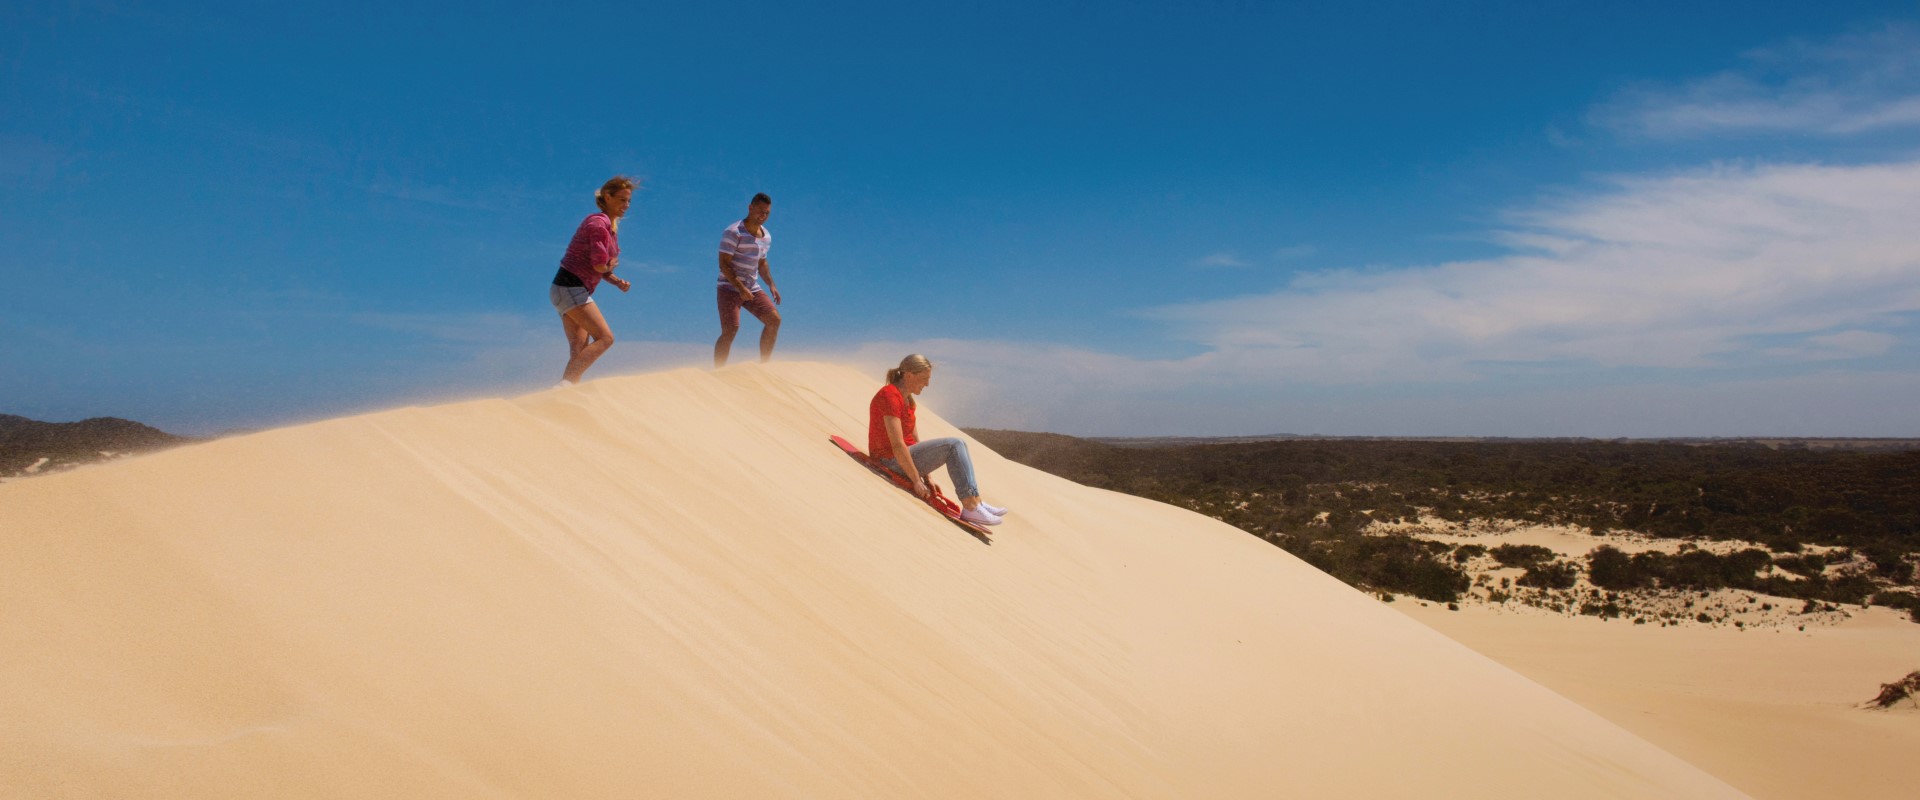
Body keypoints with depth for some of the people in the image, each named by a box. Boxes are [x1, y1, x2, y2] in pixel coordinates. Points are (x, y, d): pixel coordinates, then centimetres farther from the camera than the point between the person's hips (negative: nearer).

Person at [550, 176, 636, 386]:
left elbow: (601, 268, 21)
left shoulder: (611, 226, 16)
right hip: (570, 288, -9)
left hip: (577, 290, 9)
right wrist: (612, 266, 1)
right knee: (605, 338, -14)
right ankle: (565, 383, -20)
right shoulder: (598, 223, -14)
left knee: (580, 351, 4)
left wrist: (617, 282, 3)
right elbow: (600, 265, -21)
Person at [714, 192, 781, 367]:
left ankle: (764, 365, 6)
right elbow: (724, 264, -18)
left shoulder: (766, 236, 12)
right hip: (729, 288, -7)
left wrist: (771, 286, 10)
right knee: (730, 331, -18)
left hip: (753, 289, 7)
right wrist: (741, 288, -27)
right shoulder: (734, 232, -13)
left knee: (774, 320, -4)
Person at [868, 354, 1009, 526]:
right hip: (891, 461, -10)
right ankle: (971, 507, -17)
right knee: (954, 446, -16)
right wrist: (916, 480, -21)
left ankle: (976, 501, -2)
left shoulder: (907, 400, 13)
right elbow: (897, 445, -24)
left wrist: (926, 477, 11)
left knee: (959, 446, 7)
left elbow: (914, 439, 14)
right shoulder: (891, 396, -19)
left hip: (903, 456, 10)